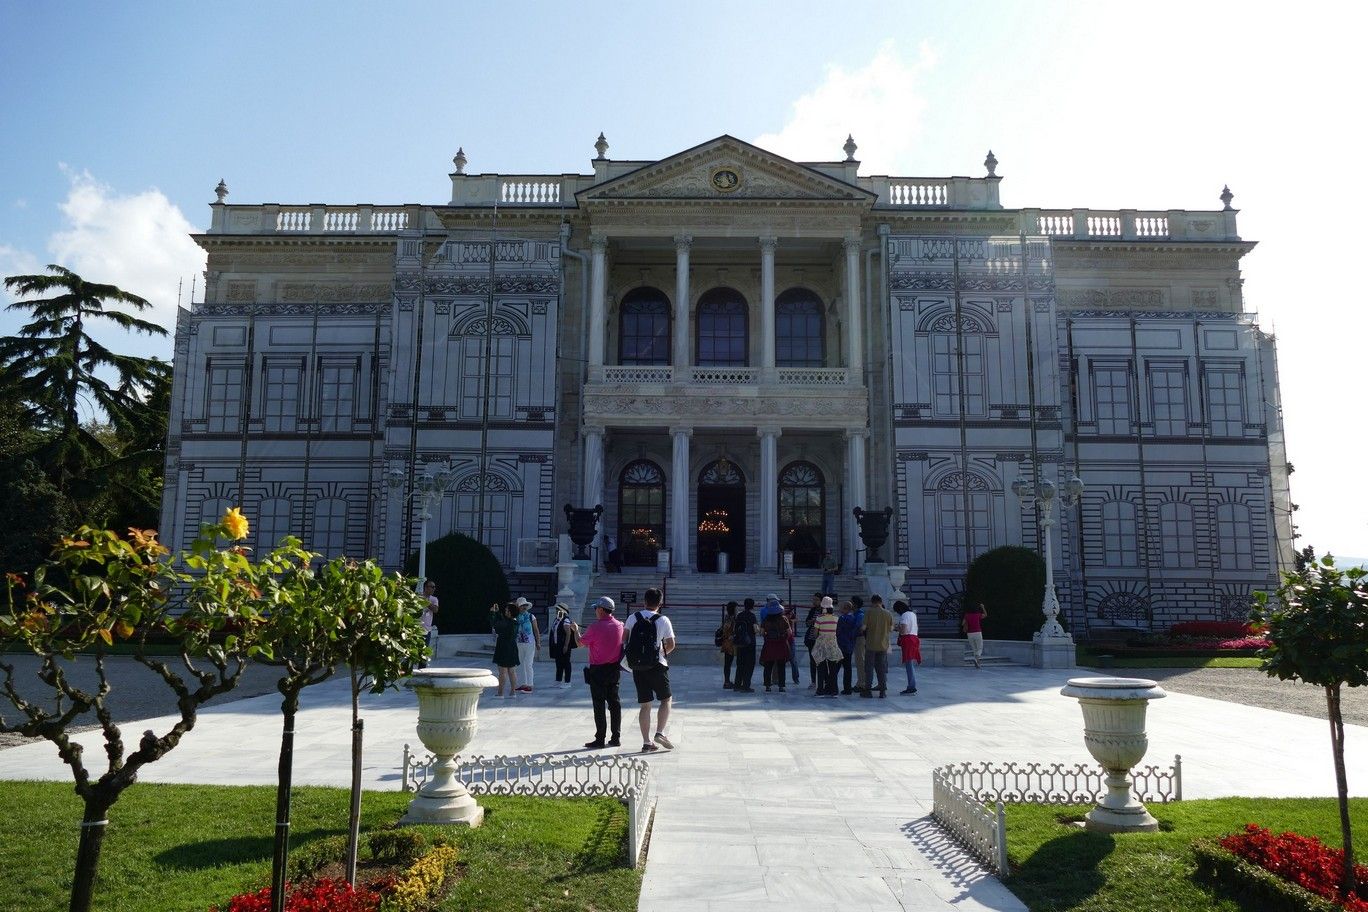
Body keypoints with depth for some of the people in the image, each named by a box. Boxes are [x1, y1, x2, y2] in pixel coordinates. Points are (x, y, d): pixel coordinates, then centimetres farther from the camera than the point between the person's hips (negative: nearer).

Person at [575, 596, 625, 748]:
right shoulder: (620, 625, 0)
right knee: (614, 703, 11)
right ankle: (616, 738, 15)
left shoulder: (595, 627, -17)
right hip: (614, 669, 6)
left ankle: (600, 740, 3)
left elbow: (581, 642, -3)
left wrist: (576, 630, 15)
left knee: (599, 705, 0)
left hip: (598, 670, -6)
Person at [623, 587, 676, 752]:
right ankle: (660, 733, -1)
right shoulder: (663, 620, -6)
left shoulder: (633, 618, 2)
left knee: (645, 704, 8)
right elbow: (671, 645, -3)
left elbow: (624, 640, 1)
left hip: (637, 667, 3)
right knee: (665, 699, 13)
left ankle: (646, 743, 8)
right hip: (657, 666, -3)